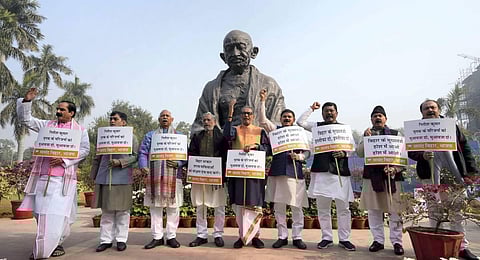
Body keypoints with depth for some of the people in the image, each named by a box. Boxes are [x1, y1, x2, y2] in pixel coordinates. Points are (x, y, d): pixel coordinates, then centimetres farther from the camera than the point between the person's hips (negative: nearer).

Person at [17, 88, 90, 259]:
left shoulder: (80, 130, 6)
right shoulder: (47, 125, 16)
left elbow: (84, 150, -2)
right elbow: (26, 120, 13)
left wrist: (64, 160, -12)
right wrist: (26, 102, -1)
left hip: (63, 177, -3)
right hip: (43, 176, 3)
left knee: (58, 213, -6)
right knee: (41, 211, 7)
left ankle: (55, 244, 7)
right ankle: (41, 245, 21)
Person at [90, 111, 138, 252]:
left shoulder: (131, 137, 5)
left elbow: (135, 156, -3)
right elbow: (97, 158, 17)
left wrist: (120, 162, -17)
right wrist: (94, 175, 13)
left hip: (122, 179, -3)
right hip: (104, 178, 3)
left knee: (122, 210, 2)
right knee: (106, 210, 6)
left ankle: (121, 239, 12)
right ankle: (106, 240, 14)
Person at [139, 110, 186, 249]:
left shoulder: (179, 136, 14)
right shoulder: (150, 135, 17)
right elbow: (142, 152, 6)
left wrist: (178, 163, -14)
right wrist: (143, 166, -12)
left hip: (173, 176, -1)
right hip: (154, 176, 1)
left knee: (173, 208, 1)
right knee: (155, 207, 4)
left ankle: (171, 236, 11)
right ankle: (157, 237, 14)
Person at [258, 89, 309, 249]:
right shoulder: (275, 130, 11)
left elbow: (307, 152, 11)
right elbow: (262, 120, -3)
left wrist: (298, 156, -10)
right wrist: (262, 101, -9)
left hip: (295, 172, 0)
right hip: (277, 172, 1)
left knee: (297, 207, 1)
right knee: (278, 206, 6)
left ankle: (297, 237, 14)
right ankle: (282, 236, 18)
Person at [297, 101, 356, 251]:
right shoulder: (317, 126, 13)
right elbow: (300, 122, 2)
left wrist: (344, 153, -11)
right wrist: (311, 109, 9)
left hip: (340, 171, 0)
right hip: (321, 170, 1)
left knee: (343, 207, 2)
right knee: (322, 208, 6)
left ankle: (344, 239, 14)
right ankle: (327, 238, 18)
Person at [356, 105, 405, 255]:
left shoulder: (395, 134, 7)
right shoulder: (367, 135, 11)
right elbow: (360, 153, 0)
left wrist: (395, 168, -14)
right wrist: (366, 138, -12)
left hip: (391, 176, -1)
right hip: (372, 176, 2)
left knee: (395, 210, 1)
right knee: (374, 210, 6)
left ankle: (396, 241, 12)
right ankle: (378, 240, 16)